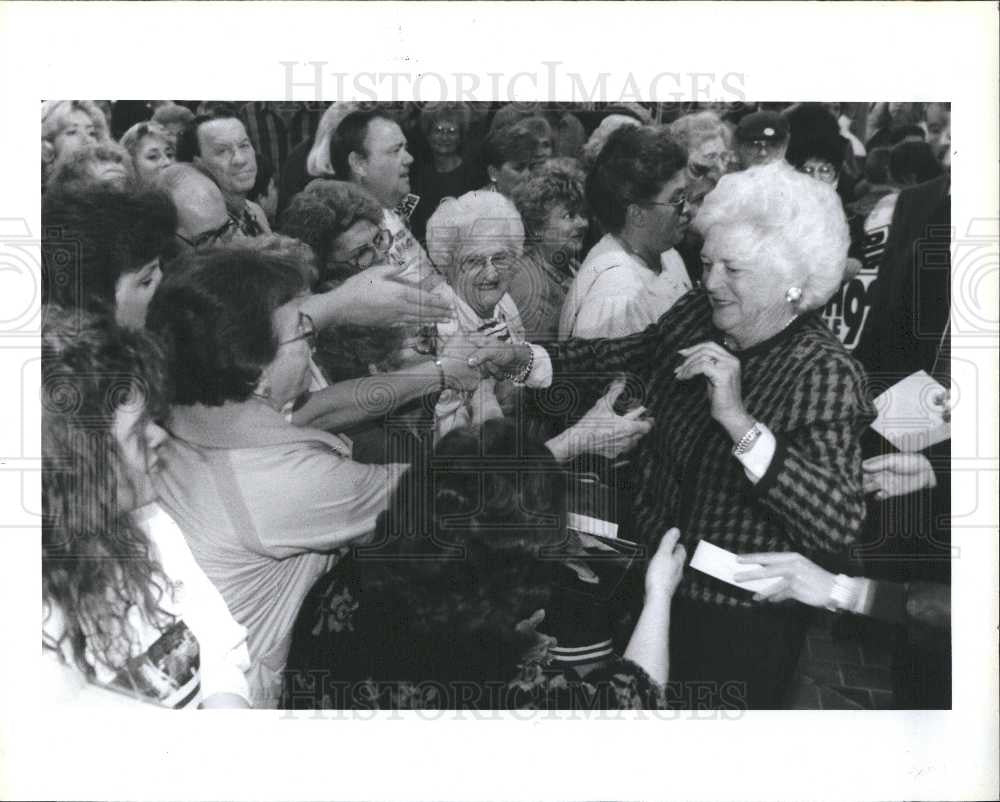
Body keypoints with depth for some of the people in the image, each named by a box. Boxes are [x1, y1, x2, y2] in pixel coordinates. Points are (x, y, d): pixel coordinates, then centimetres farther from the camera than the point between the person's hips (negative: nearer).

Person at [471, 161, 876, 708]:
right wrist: (526, 360, -2)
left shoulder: (826, 375, -21)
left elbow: (838, 525, -31)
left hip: (739, 623, -6)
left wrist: (741, 423, -38)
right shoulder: (696, 315, -2)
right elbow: (621, 358, 13)